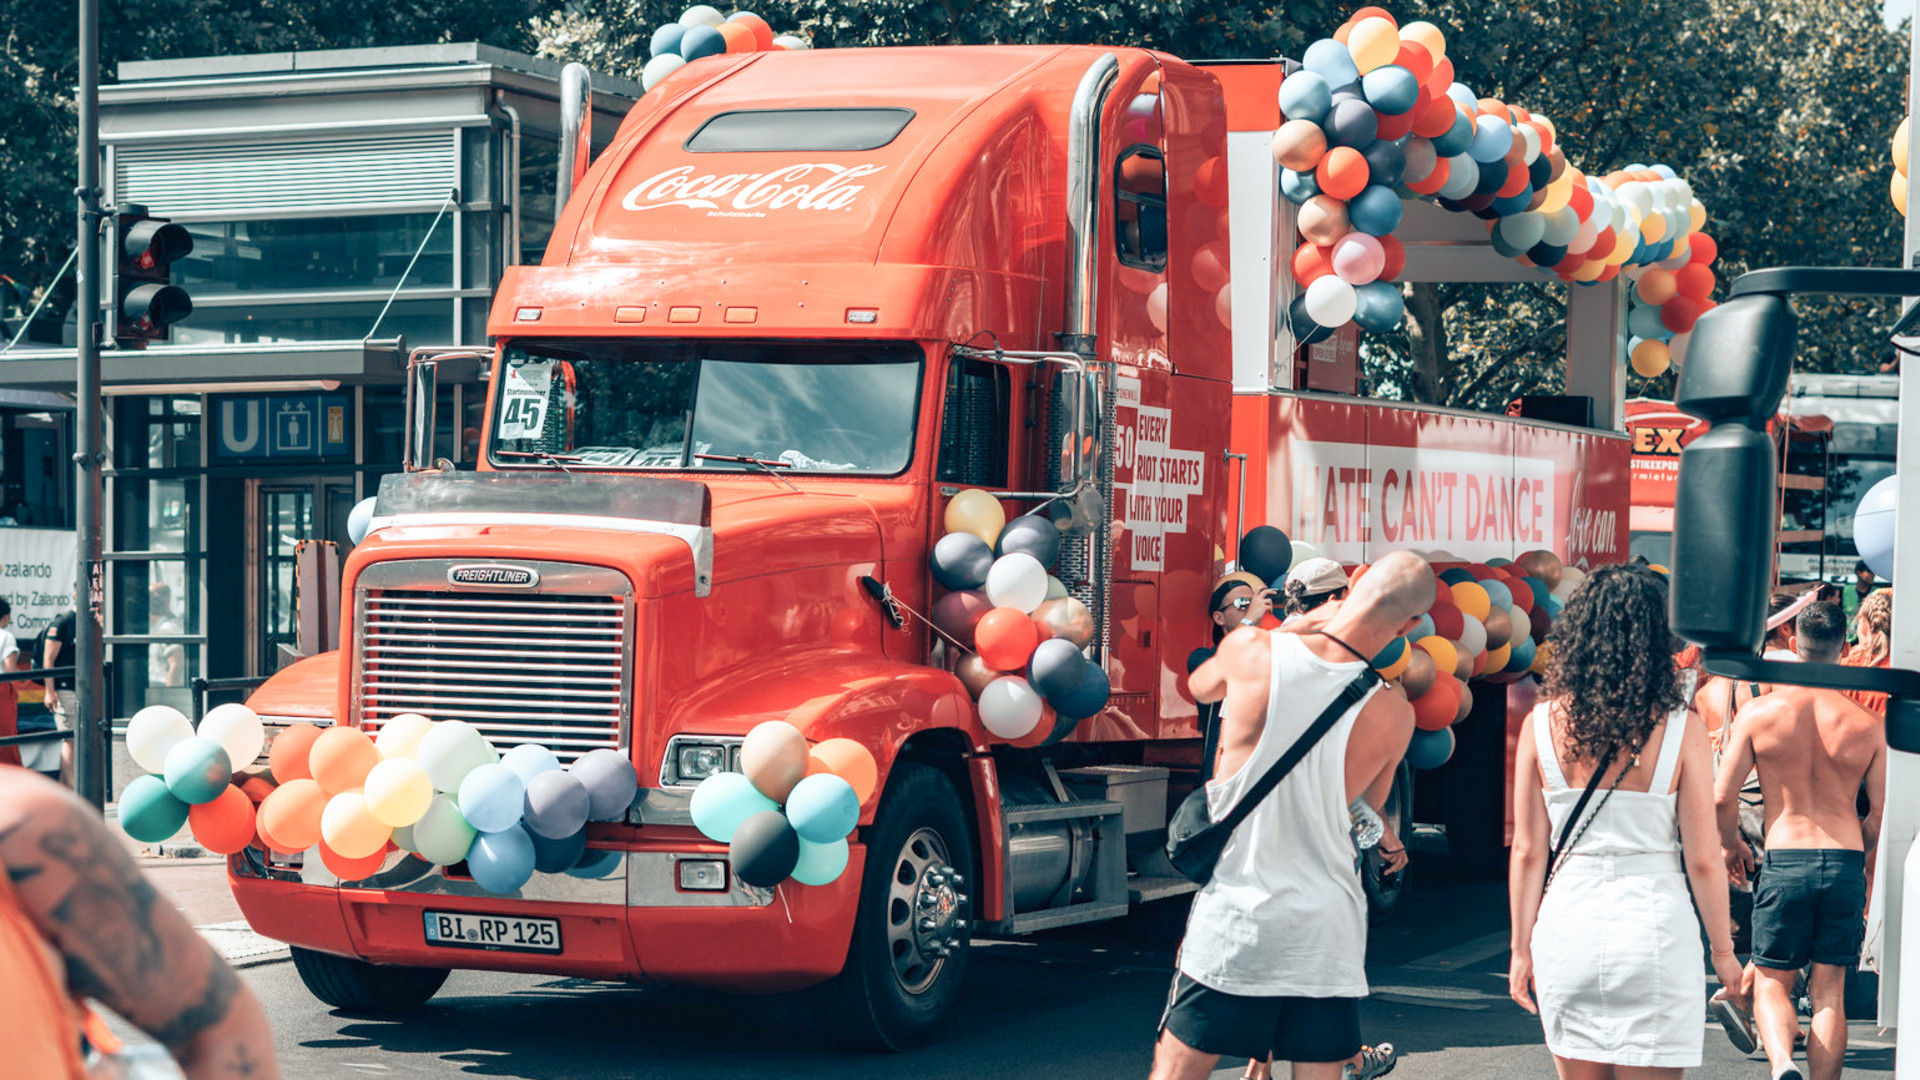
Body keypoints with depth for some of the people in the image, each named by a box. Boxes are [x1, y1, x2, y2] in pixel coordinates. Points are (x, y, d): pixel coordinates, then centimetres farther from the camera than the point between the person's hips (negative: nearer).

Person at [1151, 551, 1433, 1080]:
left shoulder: (1249, 649, -10)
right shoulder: (1393, 714, -8)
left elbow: (1199, 684, 15)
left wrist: (1301, 627, 23)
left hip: (1233, 918, 0)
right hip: (1328, 928, 1)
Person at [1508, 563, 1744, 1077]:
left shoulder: (1542, 724, -2)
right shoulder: (1681, 729, -7)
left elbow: (1527, 852, 2)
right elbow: (1703, 859, -5)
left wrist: (1522, 948, 11)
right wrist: (1722, 949, 8)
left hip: (1567, 918, 2)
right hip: (1653, 919, -2)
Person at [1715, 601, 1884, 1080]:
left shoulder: (1759, 712, -4)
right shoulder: (1866, 724, 0)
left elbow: (1721, 795, -3)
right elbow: (1882, 811, 4)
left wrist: (1732, 845, 16)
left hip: (1784, 861, -1)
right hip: (1845, 864, 1)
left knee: (1772, 984, 8)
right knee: (1829, 991, 11)